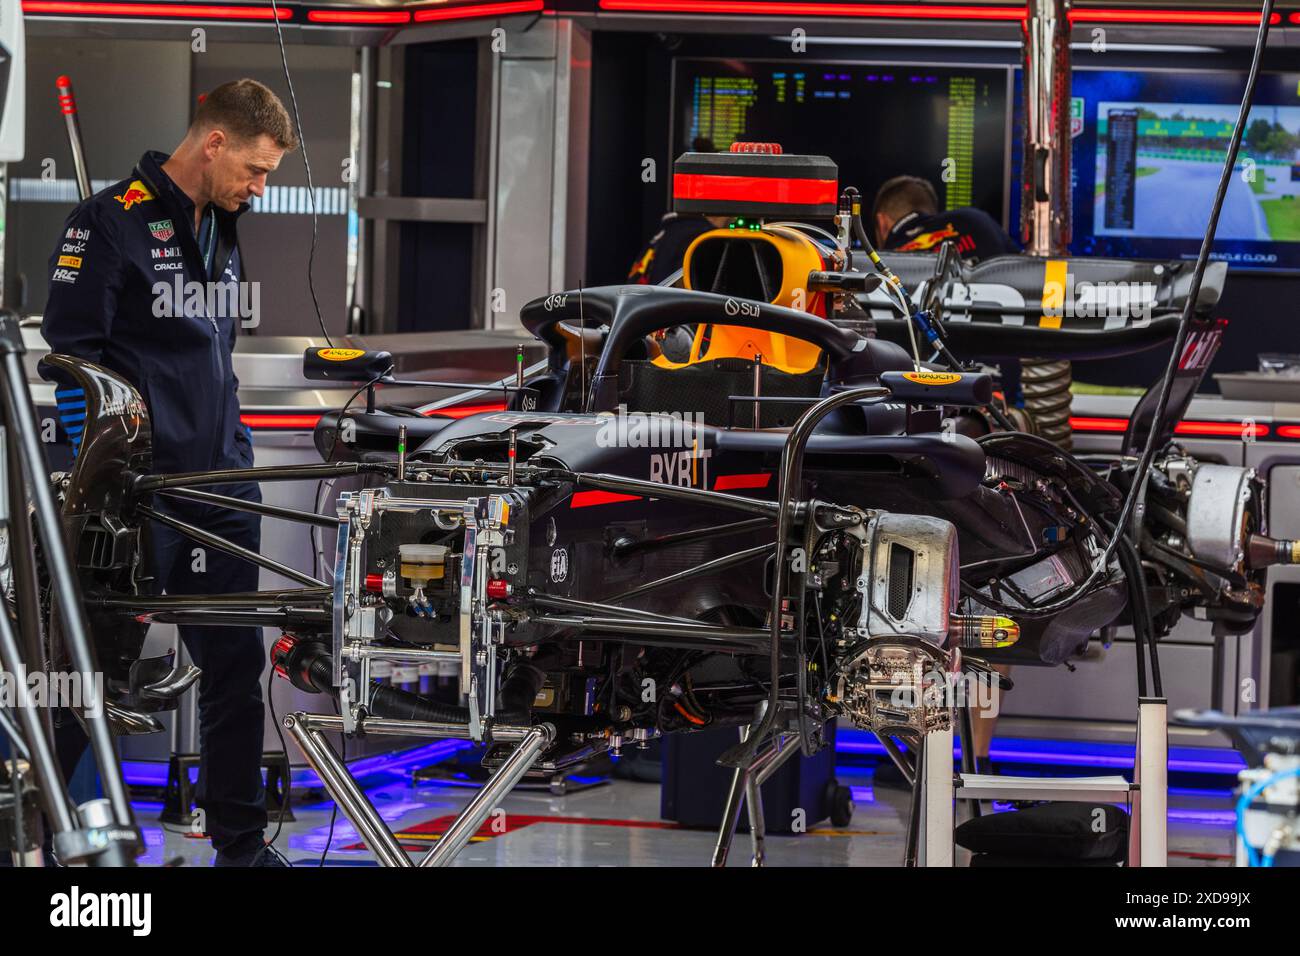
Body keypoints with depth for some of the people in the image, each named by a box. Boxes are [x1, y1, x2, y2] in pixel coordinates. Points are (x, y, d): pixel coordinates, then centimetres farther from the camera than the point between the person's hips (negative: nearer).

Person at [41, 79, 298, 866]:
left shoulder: (223, 232, 15)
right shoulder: (111, 224, -10)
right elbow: (71, 353, -12)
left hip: (220, 489, 7)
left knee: (237, 665, 6)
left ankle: (242, 845, 13)